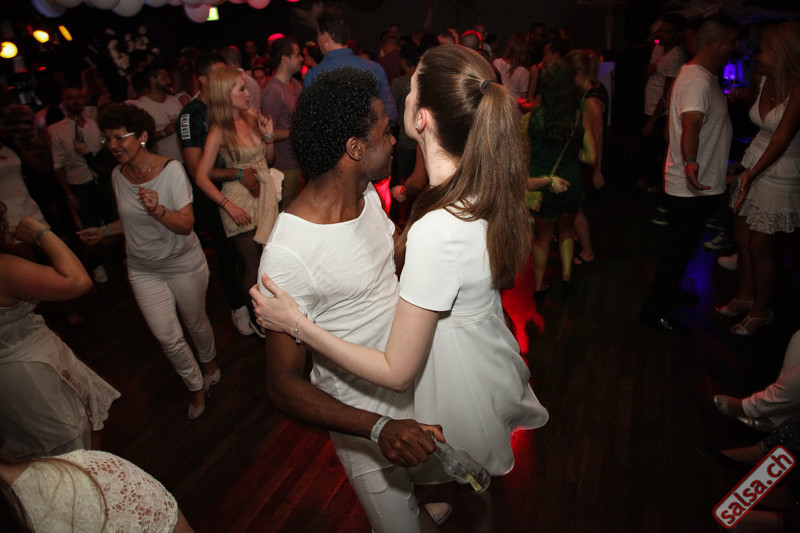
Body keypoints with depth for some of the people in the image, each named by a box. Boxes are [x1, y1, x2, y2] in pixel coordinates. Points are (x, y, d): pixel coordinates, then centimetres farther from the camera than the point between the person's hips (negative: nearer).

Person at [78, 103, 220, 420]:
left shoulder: (171, 169, -17)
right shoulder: (118, 175, -1)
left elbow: (186, 225, -22)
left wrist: (158, 210, -38)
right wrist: (105, 231, 7)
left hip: (183, 264, -4)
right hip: (143, 269, 4)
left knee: (195, 322, 15)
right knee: (167, 337, 4)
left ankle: (209, 362, 47)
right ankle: (196, 386, 26)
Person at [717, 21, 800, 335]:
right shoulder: (765, 80, 2)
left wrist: (752, 174, -28)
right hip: (753, 165, 7)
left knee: (760, 247, 1)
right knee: (741, 235, 14)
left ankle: (761, 311, 20)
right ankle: (745, 297, 32)